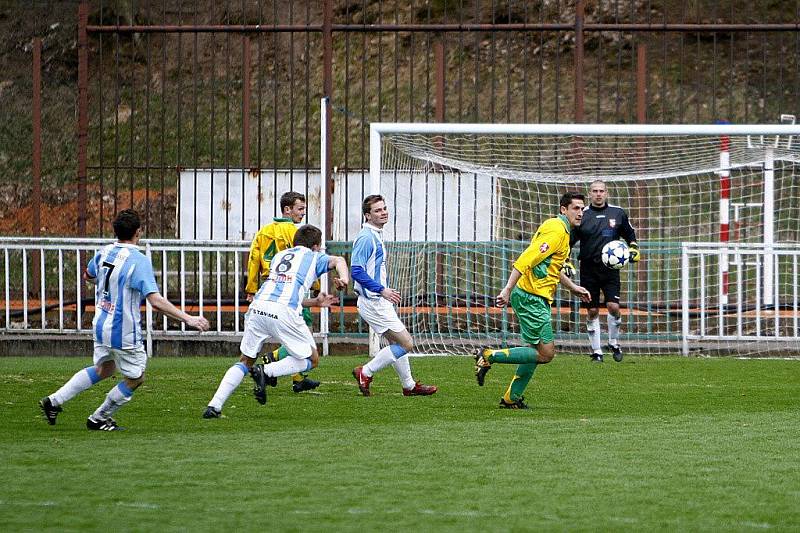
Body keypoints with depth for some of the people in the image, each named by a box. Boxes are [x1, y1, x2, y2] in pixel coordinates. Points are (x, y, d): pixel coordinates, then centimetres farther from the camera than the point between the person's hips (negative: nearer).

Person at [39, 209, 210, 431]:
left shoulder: (104, 253, 1)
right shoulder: (139, 261, -20)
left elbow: (88, 275, 22)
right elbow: (155, 301, -27)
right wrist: (188, 319, -24)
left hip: (101, 326, 7)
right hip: (124, 333, -7)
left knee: (103, 369, 28)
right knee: (135, 379, 14)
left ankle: (54, 401, 23)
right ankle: (99, 419, 22)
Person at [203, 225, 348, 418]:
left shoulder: (279, 256, 34)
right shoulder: (313, 257, 23)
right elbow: (338, 260, 2)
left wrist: (315, 302, 40)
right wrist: (344, 279, -16)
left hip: (258, 306, 5)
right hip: (284, 312, -5)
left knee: (245, 361, 17)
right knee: (311, 360, 11)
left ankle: (214, 405, 1)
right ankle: (266, 372, -10)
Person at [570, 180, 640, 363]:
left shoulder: (618, 213, 5)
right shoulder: (582, 215, 1)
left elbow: (630, 234, 20)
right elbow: (568, 241, 7)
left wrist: (634, 248, 4)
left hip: (610, 267, 0)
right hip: (588, 269, 0)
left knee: (613, 306, -13)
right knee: (592, 311, 2)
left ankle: (613, 343, 10)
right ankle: (596, 351, 12)